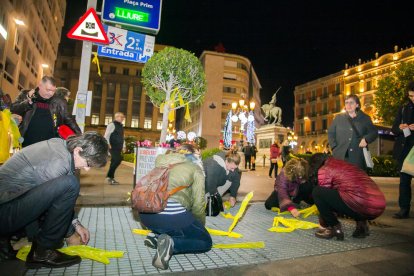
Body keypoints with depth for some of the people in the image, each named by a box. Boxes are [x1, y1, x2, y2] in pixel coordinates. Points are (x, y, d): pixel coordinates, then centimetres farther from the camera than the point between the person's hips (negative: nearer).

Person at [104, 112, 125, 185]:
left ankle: (111, 177, 18)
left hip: (119, 147, 8)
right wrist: (108, 144, -22)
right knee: (118, 160, -16)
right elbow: (106, 135, -12)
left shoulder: (121, 126, 18)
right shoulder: (112, 124, -7)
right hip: (113, 147, -8)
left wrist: (123, 146, 19)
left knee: (114, 161, 10)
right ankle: (109, 176, -6)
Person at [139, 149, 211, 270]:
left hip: (145, 213, 7)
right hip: (171, 211, -7)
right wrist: (200, 227, 28)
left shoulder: (166, 166, 31)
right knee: (206, 241, 15)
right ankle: (171, 243, -9)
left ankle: (156, 236, 9)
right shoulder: (195, 169, 15)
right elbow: (198, 205, 8)